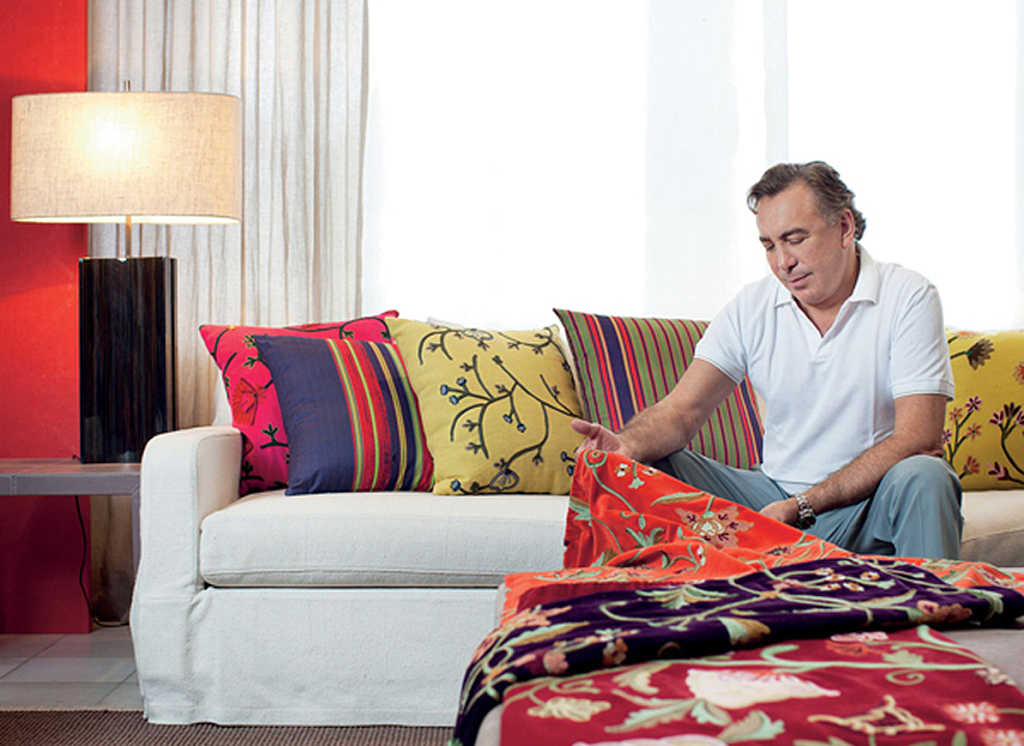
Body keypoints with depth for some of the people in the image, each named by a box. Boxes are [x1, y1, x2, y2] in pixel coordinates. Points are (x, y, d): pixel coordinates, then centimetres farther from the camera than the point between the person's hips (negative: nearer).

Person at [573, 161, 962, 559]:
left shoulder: (908, 298, -9)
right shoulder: (751, 307, 2)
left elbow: (916, 438, -17)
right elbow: (682, 410, -6)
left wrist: (802, 507, -25)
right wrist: (629, 444, -31)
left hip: (871, 505, -3)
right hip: (777, 494, 3)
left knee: (924, 477, -35)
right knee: (651, 465, -13)